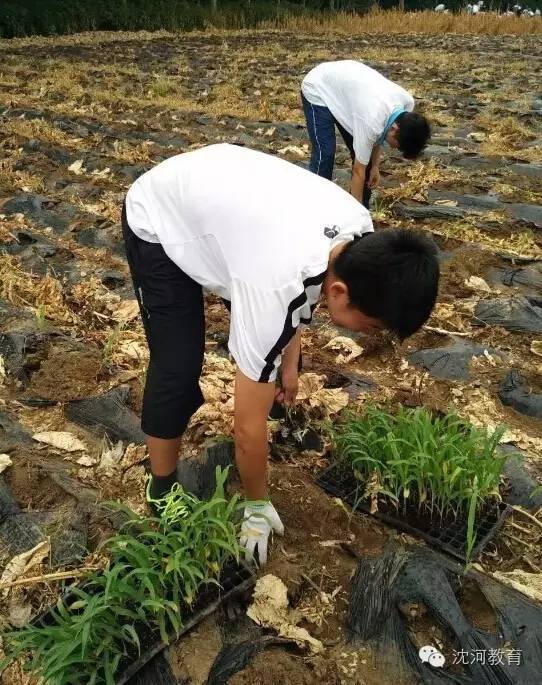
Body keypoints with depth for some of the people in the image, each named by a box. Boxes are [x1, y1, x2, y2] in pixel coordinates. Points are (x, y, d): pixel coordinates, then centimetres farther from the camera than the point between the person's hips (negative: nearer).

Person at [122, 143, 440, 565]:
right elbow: (249, 425, -29)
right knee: (177, 369, -13)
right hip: (158, 219, -7)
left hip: (215, 191, 7)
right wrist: (257, 506, -14)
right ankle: (163, 487, 10)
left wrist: (289, 361, 11)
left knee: (277, 335, 12)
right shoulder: (276, 287, -42)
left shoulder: (361, 233, -20)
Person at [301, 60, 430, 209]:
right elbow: (358, 170, -30)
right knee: (325, 155, -19)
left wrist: (375, 166, -3)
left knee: (364, 155, 0)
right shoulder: (371, 120, -39)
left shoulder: (407, 102, -19)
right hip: (318, 90, -7)